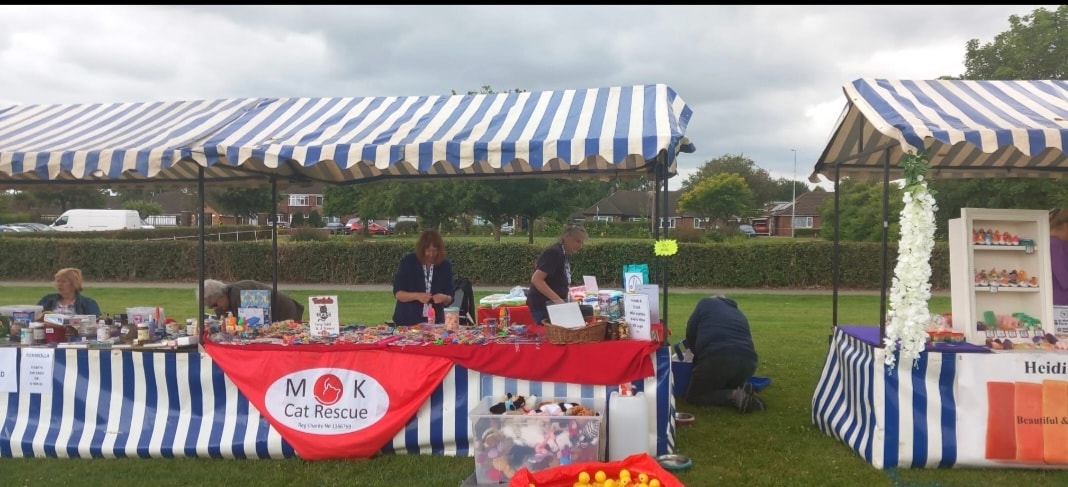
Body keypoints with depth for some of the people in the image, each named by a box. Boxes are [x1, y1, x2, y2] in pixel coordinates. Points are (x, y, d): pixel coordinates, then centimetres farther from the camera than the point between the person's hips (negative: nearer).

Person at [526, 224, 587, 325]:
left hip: (554, 305, 9)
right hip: (542, 306, -9)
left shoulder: (566, 255, 11)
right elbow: (536, 279, -26)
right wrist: (558, 300, -29)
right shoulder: (554, 252, -17)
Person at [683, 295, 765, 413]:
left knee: (693, 395, 13)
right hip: (748, 361, 6)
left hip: (717, 358, -6)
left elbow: (690, 332, 18)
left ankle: (734, 396, -8)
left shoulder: (706, 303, 22)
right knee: (728, 387, 35)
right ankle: (744, 391, 3)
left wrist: (698, 353, 34)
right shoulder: (740, 314, 35)